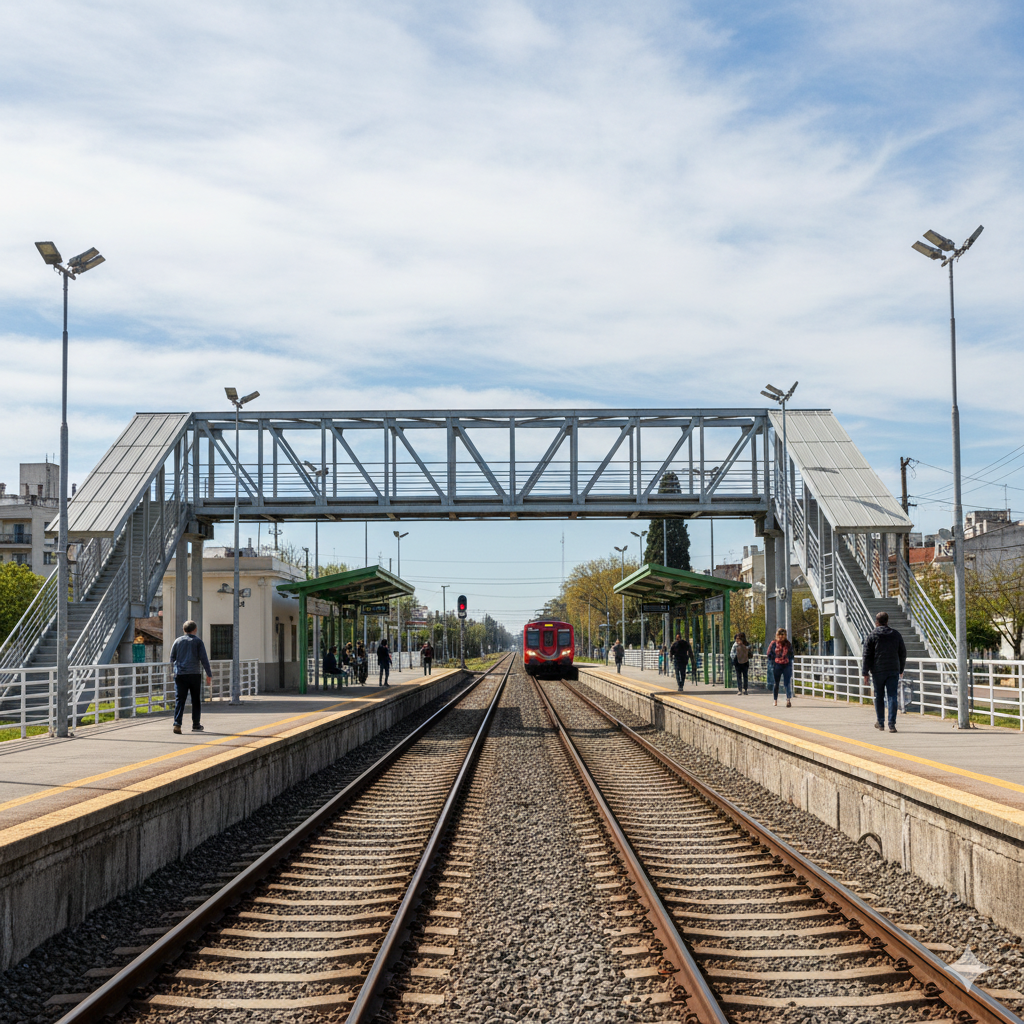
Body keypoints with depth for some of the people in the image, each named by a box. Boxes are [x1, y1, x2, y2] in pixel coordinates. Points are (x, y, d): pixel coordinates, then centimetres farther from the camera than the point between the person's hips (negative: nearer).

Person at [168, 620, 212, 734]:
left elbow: (172, 658, 13)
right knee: (196, 701, 10)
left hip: (180, 675, 2)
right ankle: (196, 725, 13)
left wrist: (174, 670, 29)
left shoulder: (177, 641, 10)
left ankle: (177, 724, -17)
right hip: (194, 674, -2)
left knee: (179, 700, -2)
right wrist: (209, 674, 3)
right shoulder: (198, 641, 3)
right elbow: (204, 659, -2)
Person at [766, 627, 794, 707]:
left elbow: (791, 655, 14)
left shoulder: (788, 644, 8)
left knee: (788, 683, -11)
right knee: (776, 683, 8)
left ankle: (788, 700, -20)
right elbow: (769, 655, 3)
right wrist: (771, 666, -4)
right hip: (776, 666, -1)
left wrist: (790, 665, 6)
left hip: (786, 665, 1)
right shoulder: (773, 643, 2)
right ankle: (775, 700, 20)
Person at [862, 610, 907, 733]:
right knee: (892, 696, -1)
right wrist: (901, 670, 22)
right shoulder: (896, 634, 7)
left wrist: (865, 673, -2)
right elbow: (903, 653, 12)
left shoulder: (871, 636, -2)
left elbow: (867, 656, -5)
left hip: (878, 671, -2)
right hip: (893, 671, 2)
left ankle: (880, 723, 19)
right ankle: (892, 724, -9)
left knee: (879, 697, 11)